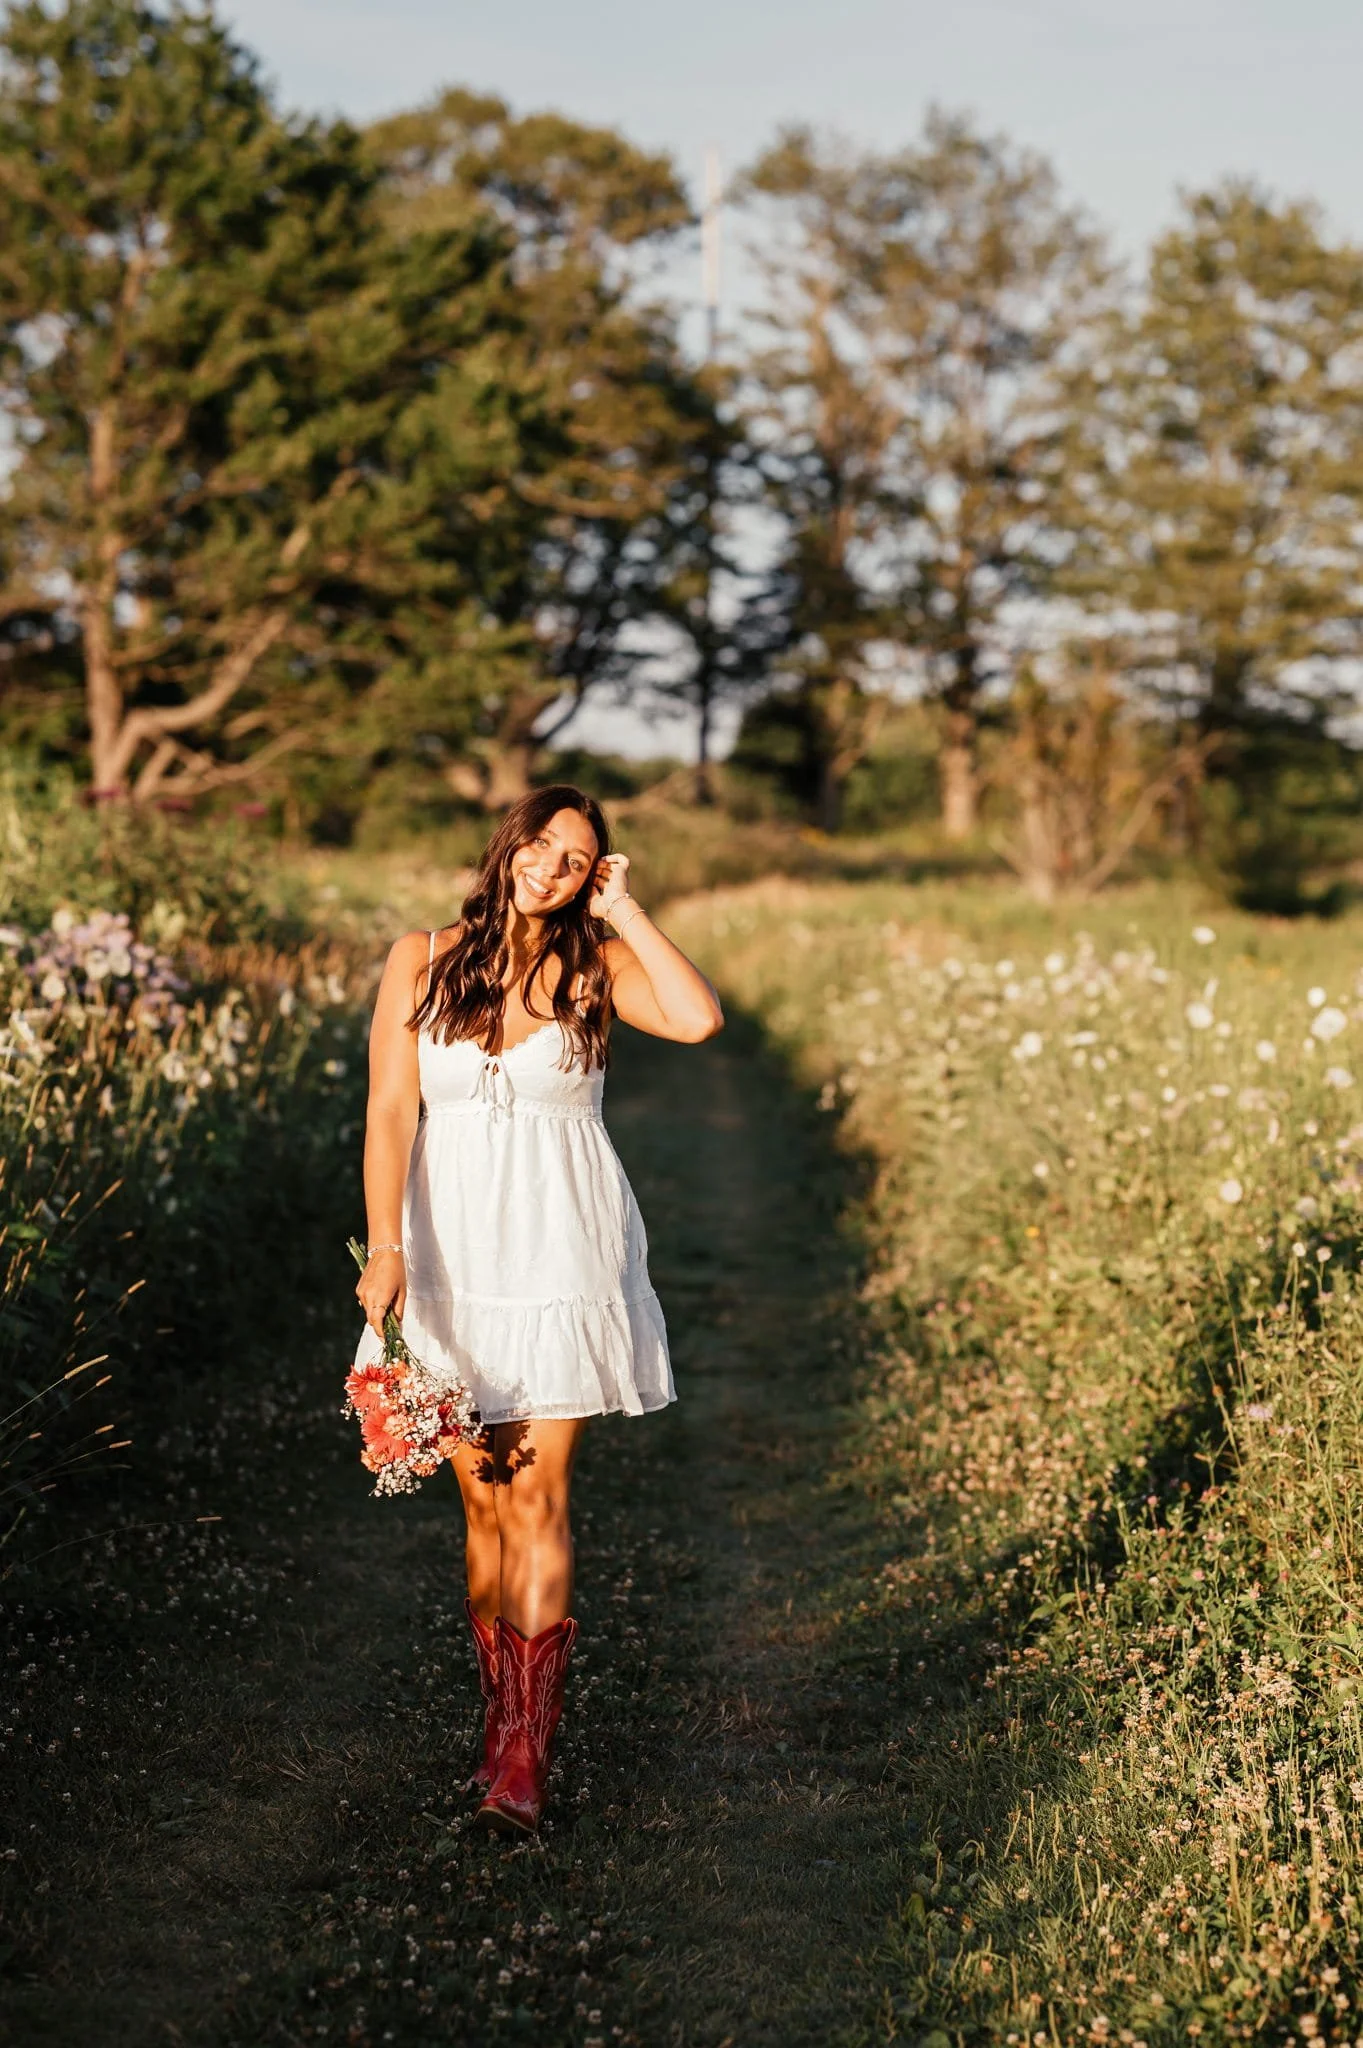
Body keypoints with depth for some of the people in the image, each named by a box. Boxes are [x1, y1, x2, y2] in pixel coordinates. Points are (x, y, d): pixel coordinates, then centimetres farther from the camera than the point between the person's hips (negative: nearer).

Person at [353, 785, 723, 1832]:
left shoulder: (595, 969, 0)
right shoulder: (422, 961, 3)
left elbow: (699, 1018, -20)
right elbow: (390, 1111, -3)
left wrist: (624, 911, -11)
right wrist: (386, 1246, -14)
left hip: (563, 1258, -2)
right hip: (452, 1254, 2)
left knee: (539, 1497, -6)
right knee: (484, 1503, 7)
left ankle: (523, 1755, -4)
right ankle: (509, 1725, 19)